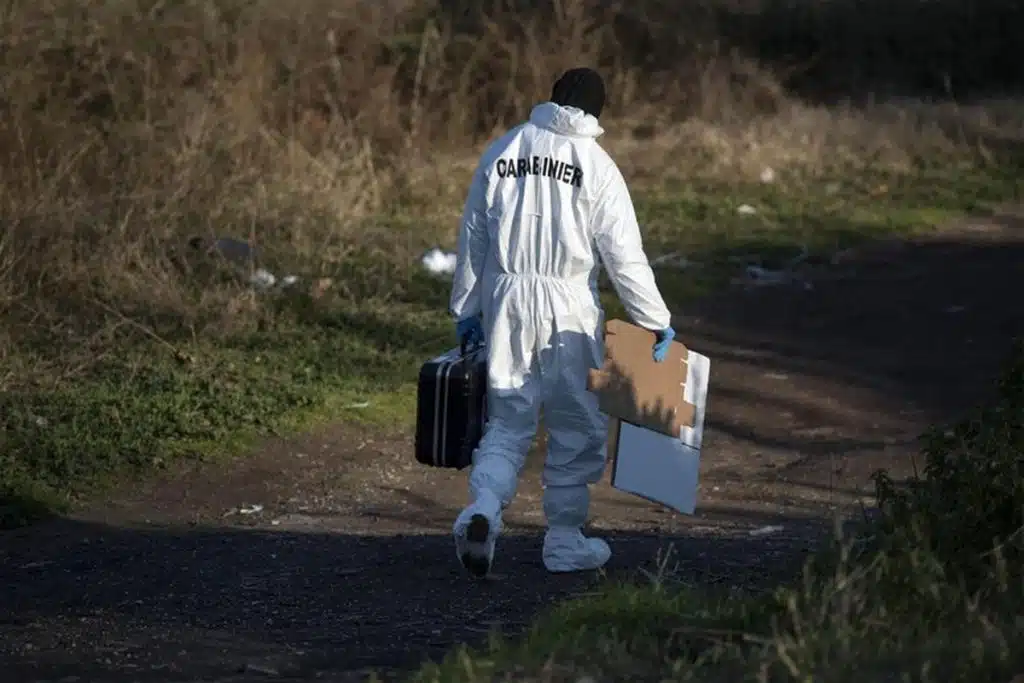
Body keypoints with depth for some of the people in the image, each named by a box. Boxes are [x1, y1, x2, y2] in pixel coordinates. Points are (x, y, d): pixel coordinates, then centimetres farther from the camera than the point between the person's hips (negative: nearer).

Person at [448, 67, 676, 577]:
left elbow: (472, 237, 12)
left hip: (506, 304, 3)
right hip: (568, 310, -3)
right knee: (576, 427, 10)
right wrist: (655, 320, 1)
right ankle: (564, 540, 16)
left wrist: (466, 310, 21)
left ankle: (483, 508, -16)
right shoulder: (594, 163, -6)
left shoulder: (502, 152, 7)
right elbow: (623, 253, -7)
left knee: (508, 420, 9)